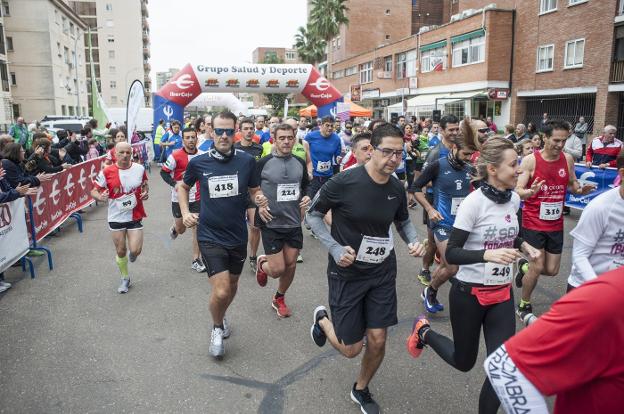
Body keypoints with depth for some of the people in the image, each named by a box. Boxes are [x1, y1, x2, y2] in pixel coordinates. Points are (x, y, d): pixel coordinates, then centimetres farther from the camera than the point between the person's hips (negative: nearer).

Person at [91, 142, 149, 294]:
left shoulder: (140, 168, -5)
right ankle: (125, 278, 35)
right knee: (121, 251, 10)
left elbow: (145, 184, 14)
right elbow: (94, 191, -5)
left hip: (135, 217, 0)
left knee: (135, 250, -8)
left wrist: (146, 193, -6)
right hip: (116, 218, 0)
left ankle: (132, 253, 32)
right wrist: (99, 197, -27)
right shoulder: (107, 172, -11)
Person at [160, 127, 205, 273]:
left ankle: (196, 260, 8)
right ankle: (174, 228, 52)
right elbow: (164, 172, -7)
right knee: (181, 229, 13)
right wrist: (174, 184, -20)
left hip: (196, 198, 2)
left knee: (197, 229, -3)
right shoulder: (176, 156, -12)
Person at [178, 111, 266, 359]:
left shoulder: (246, 161, -7)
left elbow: (255, 191, 5)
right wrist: (185, 213, -2)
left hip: (238, 236, 3)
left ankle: (221, 316, 52)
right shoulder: (198, 162, -8)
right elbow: (183, 186, 11)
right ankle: (217, 328, 21)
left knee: (232, 286, 20)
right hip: (210, 236, -2)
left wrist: (260, 199, -18)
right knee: (221, 290, -12)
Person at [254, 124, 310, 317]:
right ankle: (262, 263, 32)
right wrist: (258, 206, -15)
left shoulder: (300, 163, 3)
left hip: (294, 223, 4)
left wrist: (307, 198, -2)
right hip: (271, 224, -4)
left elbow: (306, 186, 18)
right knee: (277, 269, -5)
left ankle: (279, 298, 36)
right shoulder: (264, 163, -8)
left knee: (291, 265, 11)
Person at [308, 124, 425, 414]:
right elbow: (313, 214, -7)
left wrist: (413, 241, -7)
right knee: (351, 348, 5)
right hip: (347, 273, -4)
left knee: (377, 341, 5)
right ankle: (322, 319, 39)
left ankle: (361, 390, 37)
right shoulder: (345, 182, -20)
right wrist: (335, 249, -19)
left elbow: (404, 222, 15)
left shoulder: (397, 189, -4)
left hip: (382, 272, 4)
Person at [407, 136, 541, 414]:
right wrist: (488, 255, -35)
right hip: (469, 294, -5)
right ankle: (424, 332, 40)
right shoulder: (474, 202, -20)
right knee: (463, 362, 14)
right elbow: (451, 254, -21)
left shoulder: (513, 199, 0)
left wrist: (525, 246, 2)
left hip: (503, 294, 5)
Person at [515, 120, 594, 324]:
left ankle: (524, 268, 41)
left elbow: (572, 185, 12)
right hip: (534, 222, -5)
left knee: (552, 270, 8)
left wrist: (581, 189, -12)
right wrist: (530, 191, -36)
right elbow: (517, 191, -14)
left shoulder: (567, 159, 1)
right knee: (538, 266, -5)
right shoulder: (530, 160, -13)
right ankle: (524, 307, 17)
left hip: (556, 224, 5)